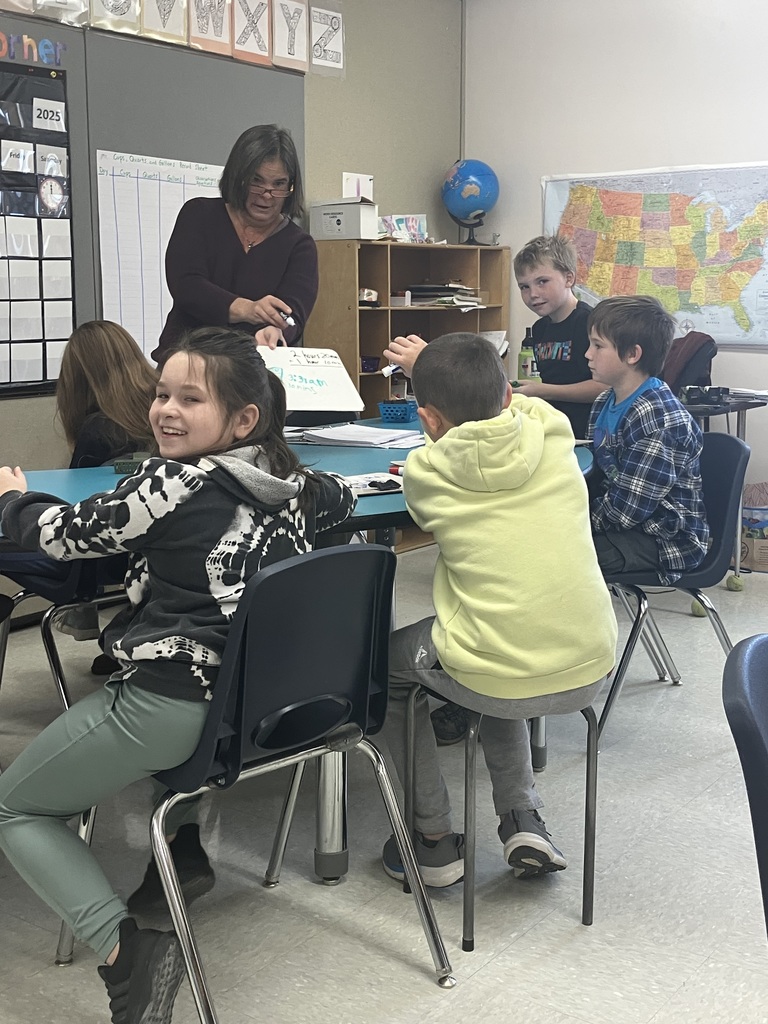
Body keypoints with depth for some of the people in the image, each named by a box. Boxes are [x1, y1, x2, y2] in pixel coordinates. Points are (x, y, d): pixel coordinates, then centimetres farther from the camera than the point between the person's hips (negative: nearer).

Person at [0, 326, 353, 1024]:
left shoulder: (172, 485, -15)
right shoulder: (293, 483, 3)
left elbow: (60, 534, -2)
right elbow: (343, 497, 28)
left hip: (169, 705, -7)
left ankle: (125, 947, -6)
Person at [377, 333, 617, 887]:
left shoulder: (424, 471, -7)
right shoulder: (553, 432, 1)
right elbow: (508, 404, 26)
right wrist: (434, 366, 34)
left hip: (499, 683, -4)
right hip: (591, 672, 5)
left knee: (385, 661, 26)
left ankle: (435, 839, 29)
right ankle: (524, 820, 28)